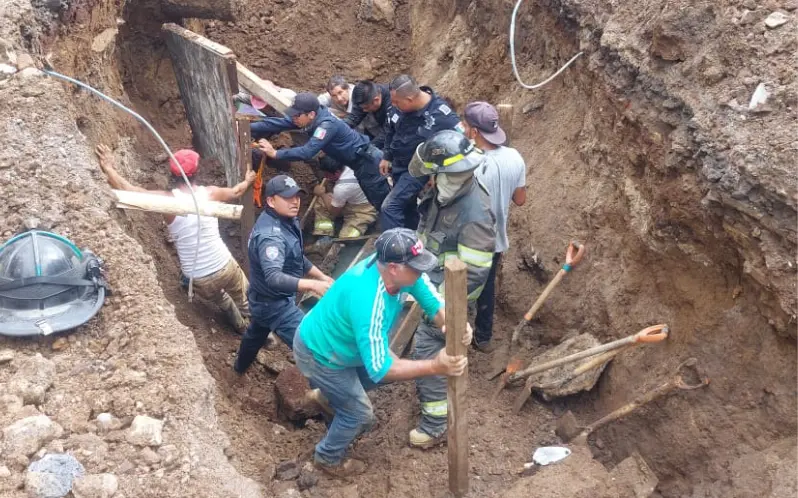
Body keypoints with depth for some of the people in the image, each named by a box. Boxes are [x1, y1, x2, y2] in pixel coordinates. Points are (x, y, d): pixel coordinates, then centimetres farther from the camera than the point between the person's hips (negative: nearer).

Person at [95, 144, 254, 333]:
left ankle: (240, 326, 57)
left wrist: (108, 168, -8)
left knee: (222, 301, 34)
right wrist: (248, 180, 36)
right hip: (225, 267, 0)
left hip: (199, 279, 0)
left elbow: (127, 190, -23)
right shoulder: (210, 193, -7)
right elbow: (235, 192, 15)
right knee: (246, 301, 28)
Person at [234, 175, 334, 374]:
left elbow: (298, 258, 10)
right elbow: (274, 278, -48)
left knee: (256, 333, 36)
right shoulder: (270, 235, -35)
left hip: (266, 298, 11)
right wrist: (312, 285, -57)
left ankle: (240, 366, 64)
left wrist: (323, 277, 4)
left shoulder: (287, 220, -4)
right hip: (274, 303, -11)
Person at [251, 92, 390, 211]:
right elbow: (278, 123, -8)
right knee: (379, 202, 21)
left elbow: (307, 152, -39)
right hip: (360, 162, 9)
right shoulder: (311, 118, -6)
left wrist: (275, 154, -35)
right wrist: (247, 128, -14)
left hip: (367, 161, -9)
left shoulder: (327, 124, -32)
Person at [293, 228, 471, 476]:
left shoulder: (396, 267, -21)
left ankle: (332, 393, 43)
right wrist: (435, 367, -42)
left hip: (339, 341, 8)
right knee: (360, 413, 5)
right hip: (318, 354, -8)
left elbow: (435, 304, -16)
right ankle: (328, 458, 34)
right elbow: (380, 369, -38)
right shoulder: (368, 302, -43)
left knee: (392, 365, 20)